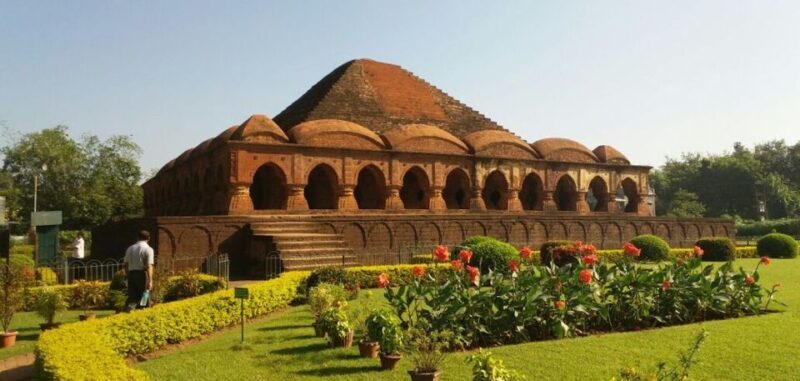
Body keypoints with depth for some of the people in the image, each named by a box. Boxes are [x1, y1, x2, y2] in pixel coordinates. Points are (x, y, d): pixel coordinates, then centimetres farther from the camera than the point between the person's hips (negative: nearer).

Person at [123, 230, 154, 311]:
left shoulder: (130, 248, 10)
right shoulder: (148, 249, -6)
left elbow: (126, 264, 11)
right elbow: (149, 266, -14)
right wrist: (150, 281, -16)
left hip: (131, 274, 4)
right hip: (142, 275, -4)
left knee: (132, 296, 5)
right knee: (144, 297, 7)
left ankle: (129, 308, -17)